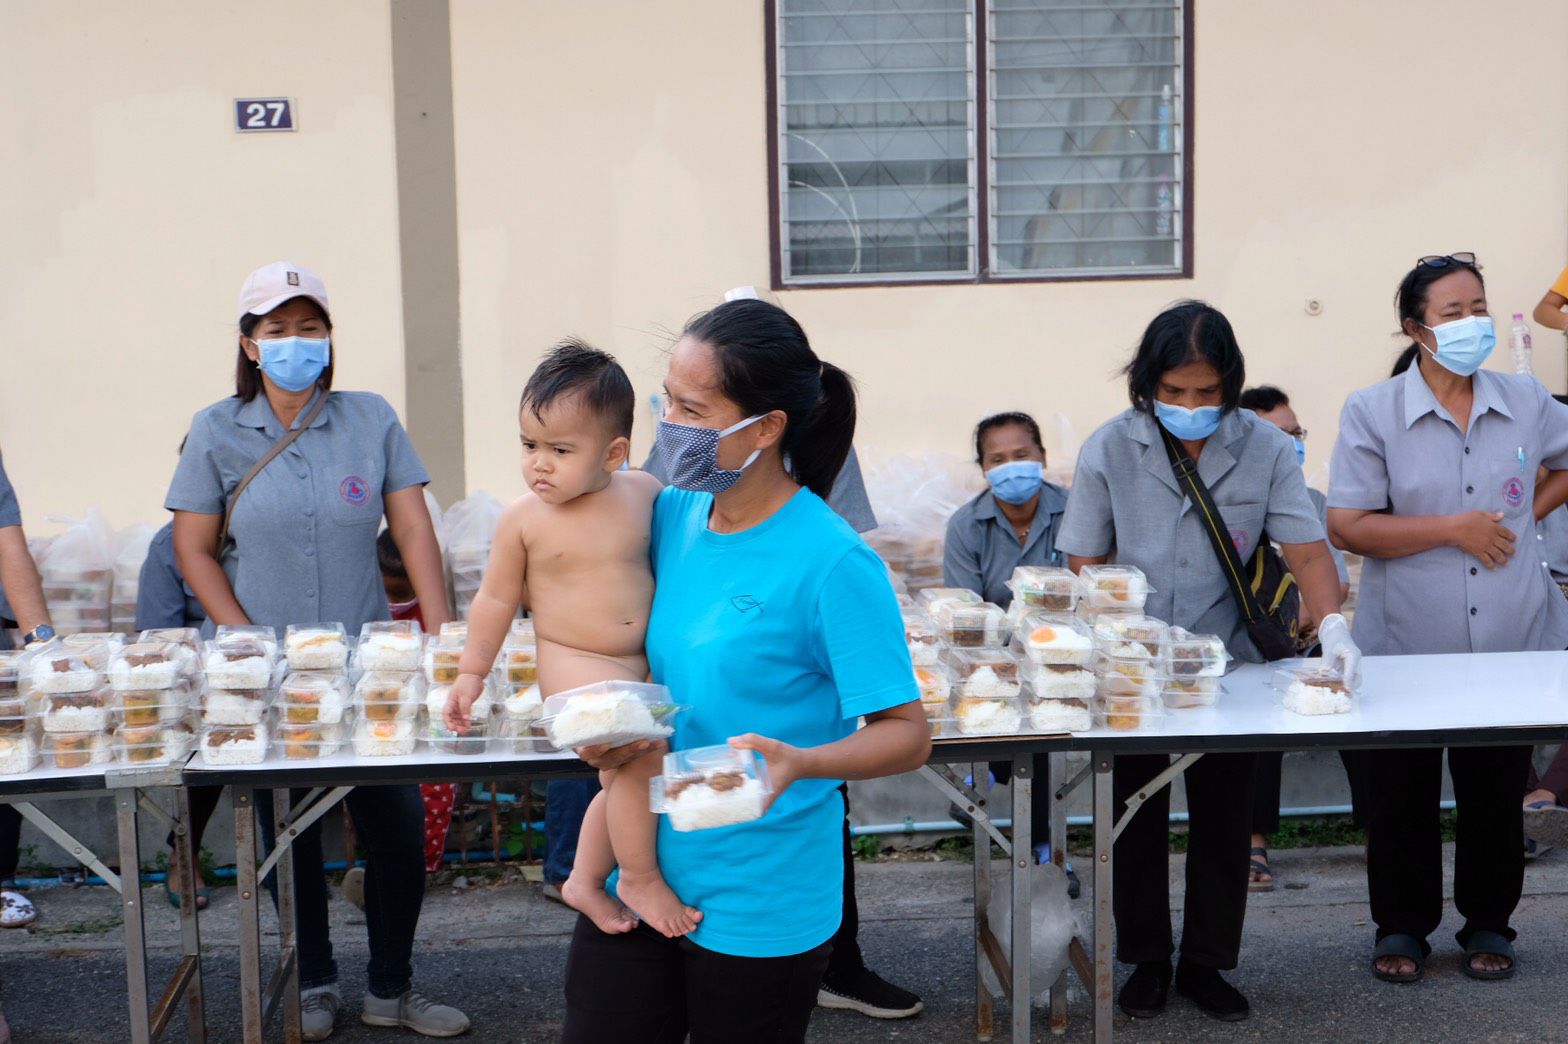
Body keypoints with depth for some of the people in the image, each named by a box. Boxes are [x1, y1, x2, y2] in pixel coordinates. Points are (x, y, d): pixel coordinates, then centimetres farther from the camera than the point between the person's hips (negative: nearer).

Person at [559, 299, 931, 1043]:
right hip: (640, 874, 5)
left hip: (761, 907, -5)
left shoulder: (832, 563, -18)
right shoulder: (671, 514, 1)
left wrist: (798, 762, -33)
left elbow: (906, 732, -15)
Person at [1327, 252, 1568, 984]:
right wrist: (1453, 528, -15)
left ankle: (1488, 924, 28)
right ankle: (1402, 927, 25)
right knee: (1402, 796, 9)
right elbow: (1347, 527, -13)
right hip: (1406, 649, -2)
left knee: (1496, 794, 11)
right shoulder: (1371, 413, -6)